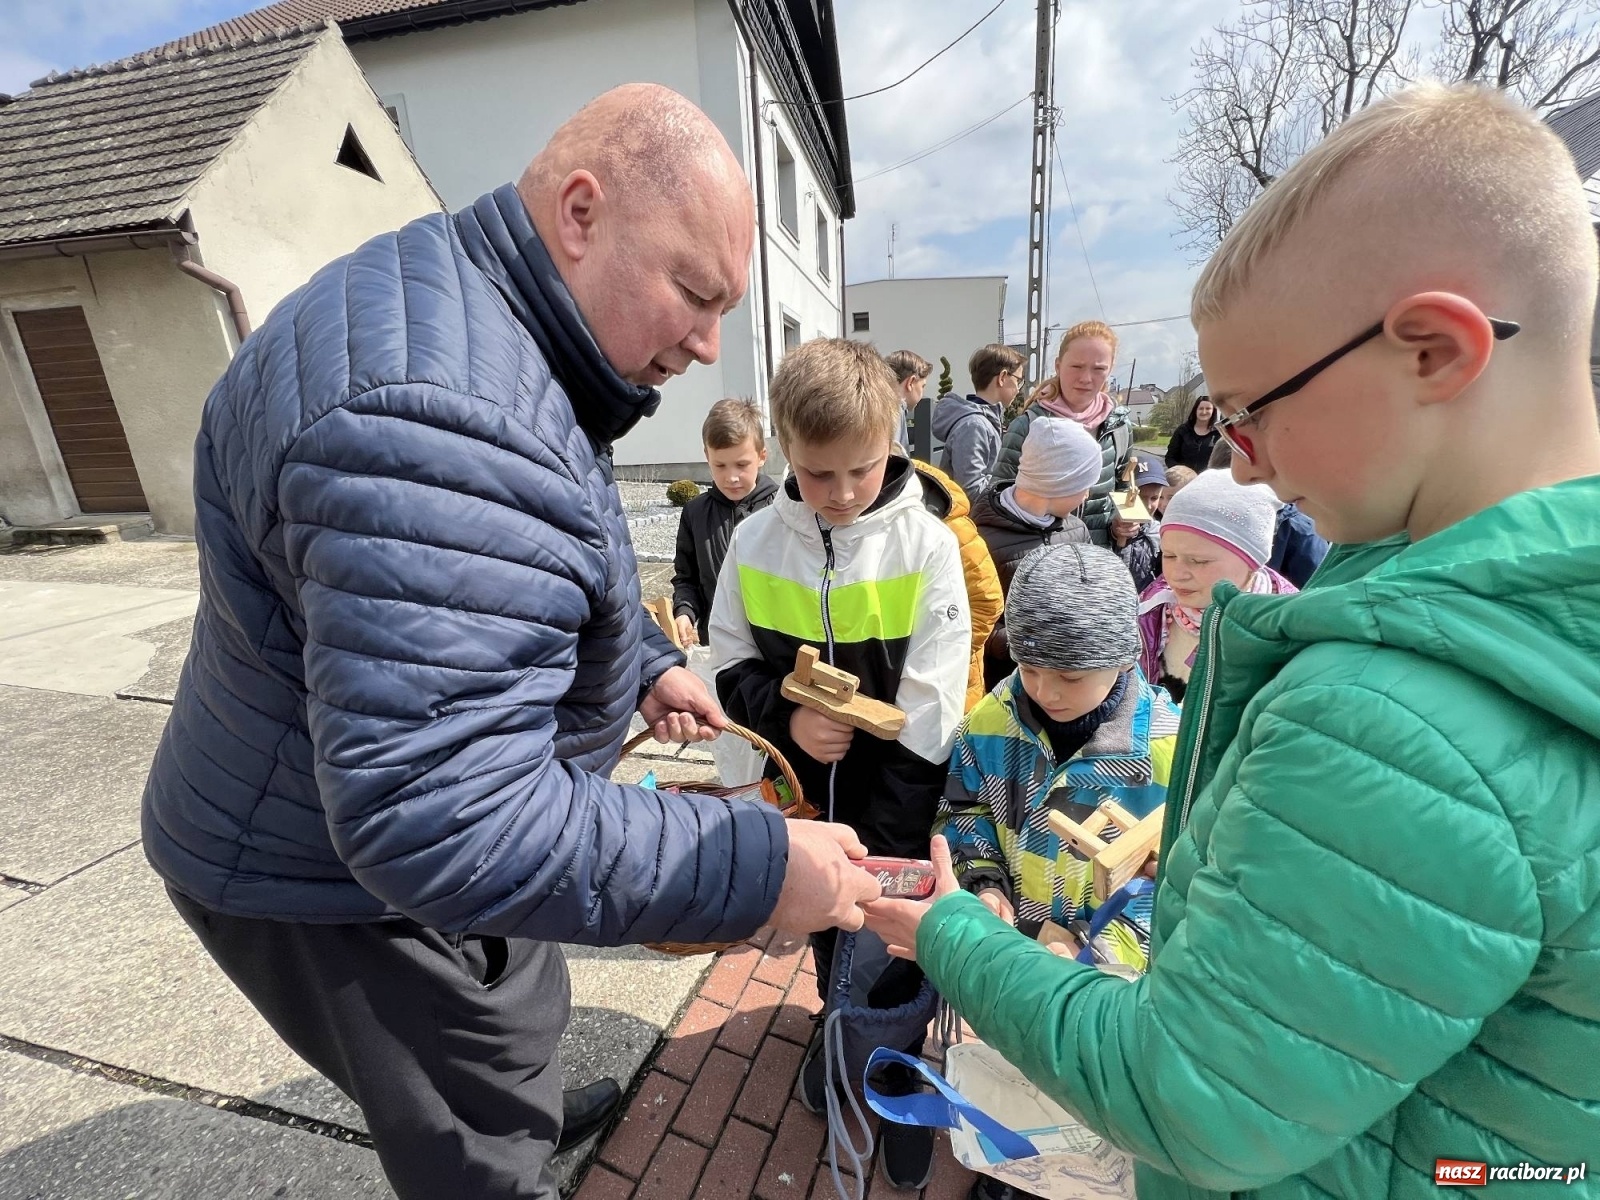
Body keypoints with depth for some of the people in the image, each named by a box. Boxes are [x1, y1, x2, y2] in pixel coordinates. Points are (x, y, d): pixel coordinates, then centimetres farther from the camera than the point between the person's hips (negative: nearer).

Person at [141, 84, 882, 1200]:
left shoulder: (498, 345, 1)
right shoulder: (436, 415, -36)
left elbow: (550, 575, 13)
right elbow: (439, 821, -38)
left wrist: (645, 661, 3)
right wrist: (757, 866, -33)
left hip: (426, 825, 9)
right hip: (344, 892, -9)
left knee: (526, 1016, 33)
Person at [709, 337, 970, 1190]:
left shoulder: (926, 543, -14)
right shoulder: (755, 541, -7)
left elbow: (931, 699, -15)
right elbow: (731, 663, 0)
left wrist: (883, 820, -16)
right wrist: (785, 715, -18)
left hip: (897, 786, -2)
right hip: (802, 781, 3)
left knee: (891, 935, 14)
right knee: (820, 915, 25)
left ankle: (898, 1067, 45)